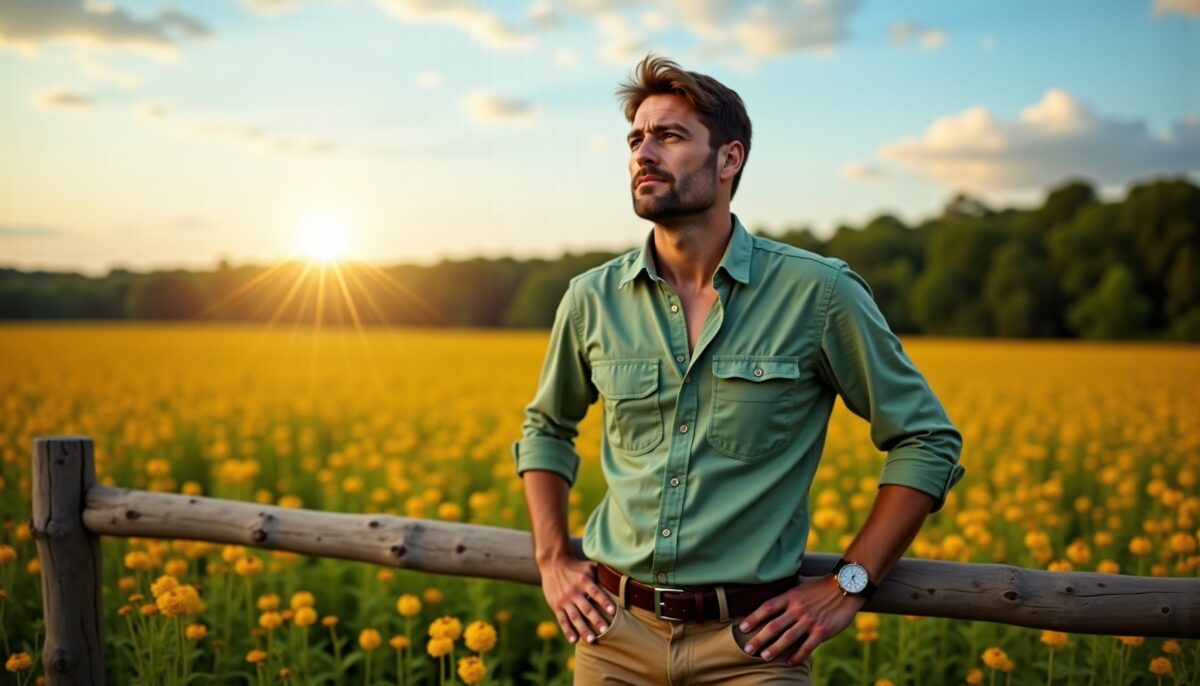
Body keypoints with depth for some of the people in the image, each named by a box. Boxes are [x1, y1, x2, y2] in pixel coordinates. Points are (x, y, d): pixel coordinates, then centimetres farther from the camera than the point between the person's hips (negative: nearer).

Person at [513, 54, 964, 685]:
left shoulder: (819, 293, -8)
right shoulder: (592, 300, 1)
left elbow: (928, 440, -1)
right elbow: (545, 428, 19)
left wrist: (847, 585, -6)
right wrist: (552, 559, 7)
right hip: (617, 631, 3)